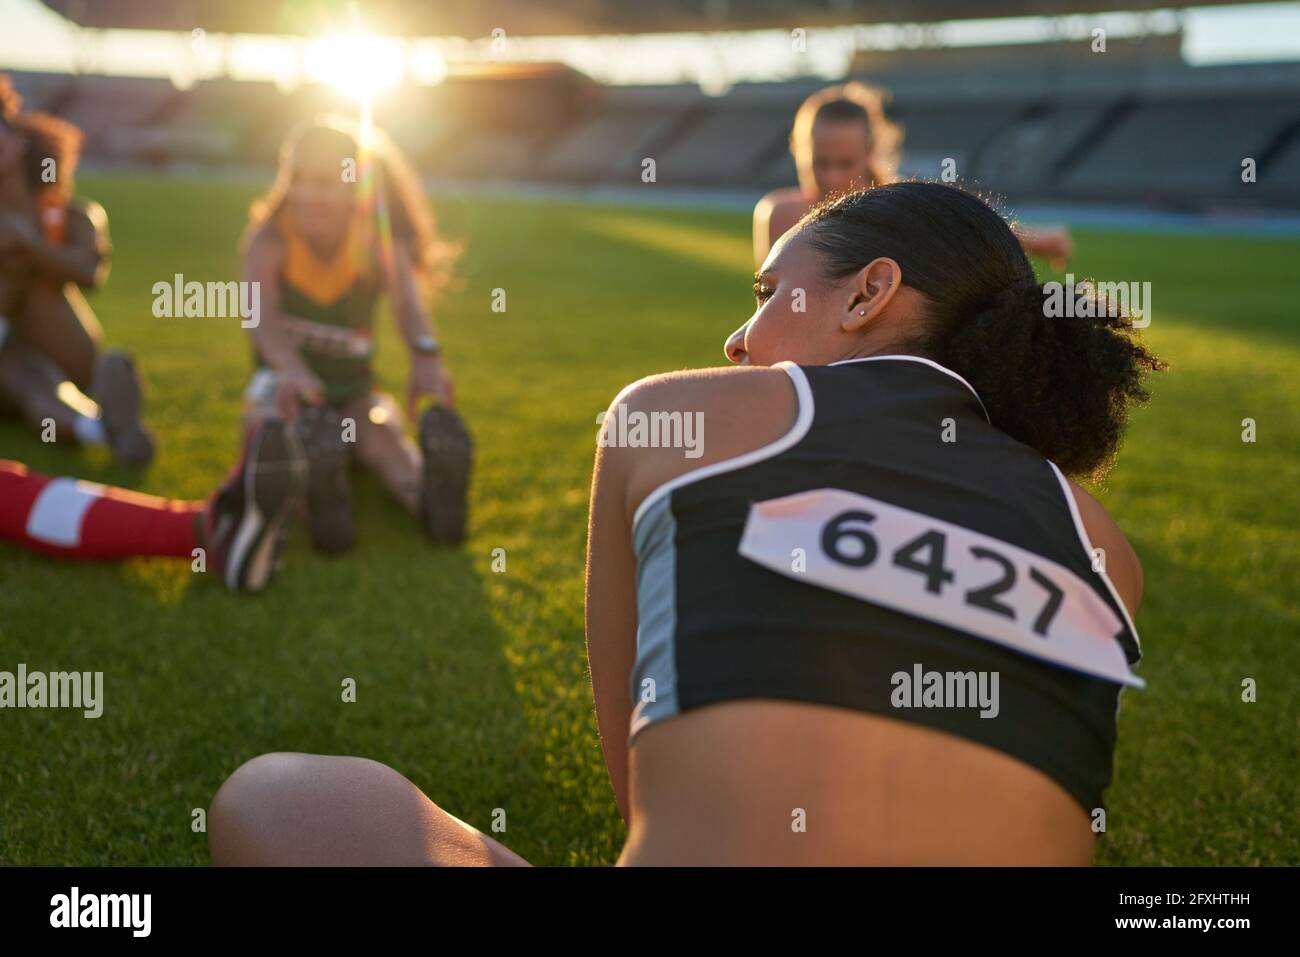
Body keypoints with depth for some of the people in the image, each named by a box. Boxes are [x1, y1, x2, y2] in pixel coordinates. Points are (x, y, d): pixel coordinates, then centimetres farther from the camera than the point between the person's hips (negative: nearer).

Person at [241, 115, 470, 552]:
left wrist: (426, 356, -59)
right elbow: (261, 310, -34)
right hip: (285, 381, 0)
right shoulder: (270, 237, -13)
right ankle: (318, 493, -66)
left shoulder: (379, 243, -10)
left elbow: (407, 301, -34)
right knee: (267, 421, -36)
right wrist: (289, 367, -59)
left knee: (384, 435, -33)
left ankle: (428, 496, -64)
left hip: (354, 388, 1)